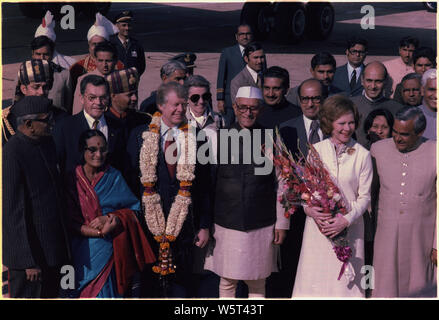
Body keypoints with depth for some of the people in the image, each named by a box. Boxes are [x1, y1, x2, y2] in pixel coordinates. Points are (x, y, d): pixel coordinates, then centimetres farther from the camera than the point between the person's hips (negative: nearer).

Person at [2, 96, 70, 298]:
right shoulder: (12, 154, -19)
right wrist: (29, 261, -20)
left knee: (51, 295, 16)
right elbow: (14, 211, -20)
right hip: (30, 250, -8)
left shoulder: (47, 143, 8)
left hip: (53, 247, 8)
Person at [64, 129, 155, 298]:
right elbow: (70, 221, -3)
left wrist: (109, 218, -13)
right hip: (83, 252, -1)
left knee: (107, 292, -3)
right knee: (88, 294, -3)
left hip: (111, 251, 1)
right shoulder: (73, 180, 2)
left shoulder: (114, 177, 8)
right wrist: (100, 232, -16)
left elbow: (133, 210, 4)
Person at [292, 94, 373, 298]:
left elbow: (364, 197, -1)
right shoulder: (316, 150, 3)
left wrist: (347, 219, -15)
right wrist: (309, 209, -12)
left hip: (348, 227, -1)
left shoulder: (362, 155, -3)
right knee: (314, 278, 3)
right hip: (318, 226, 1)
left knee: (344, 281, 2)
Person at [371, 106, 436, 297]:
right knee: (385, 289, 2)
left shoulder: (434, 154, -7)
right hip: (387, 236, 2)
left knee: (417, 289, 7)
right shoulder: (378, 149, 1)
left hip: (421, 237, -2)